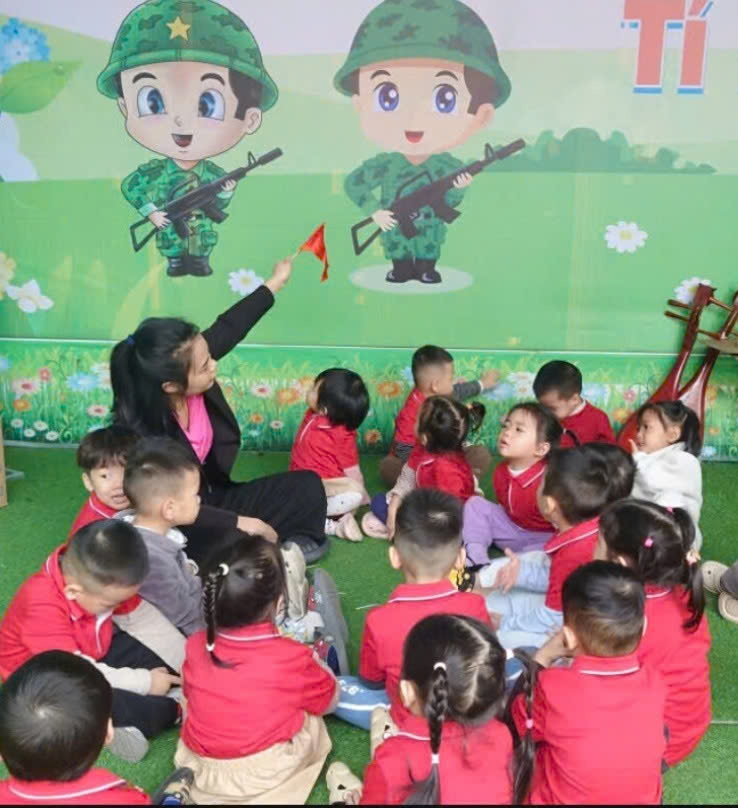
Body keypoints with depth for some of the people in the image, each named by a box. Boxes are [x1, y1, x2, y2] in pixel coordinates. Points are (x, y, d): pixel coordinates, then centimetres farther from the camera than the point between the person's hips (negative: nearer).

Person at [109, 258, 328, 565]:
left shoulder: (190, 359, -17)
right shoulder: (140, 433, -32)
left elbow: (229, 327, 1)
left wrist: (275, 283, 12)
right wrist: (243, 524, -27)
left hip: (210, 498, 7)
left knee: (307, 486, 1)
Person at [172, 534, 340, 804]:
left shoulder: (196, 646, -15)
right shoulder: (292, 657, -26)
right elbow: (328, 700, -5)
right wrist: (311, 664, 15)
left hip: (199, 768, 3)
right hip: (264, 775, -2)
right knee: (314, 722, 21)